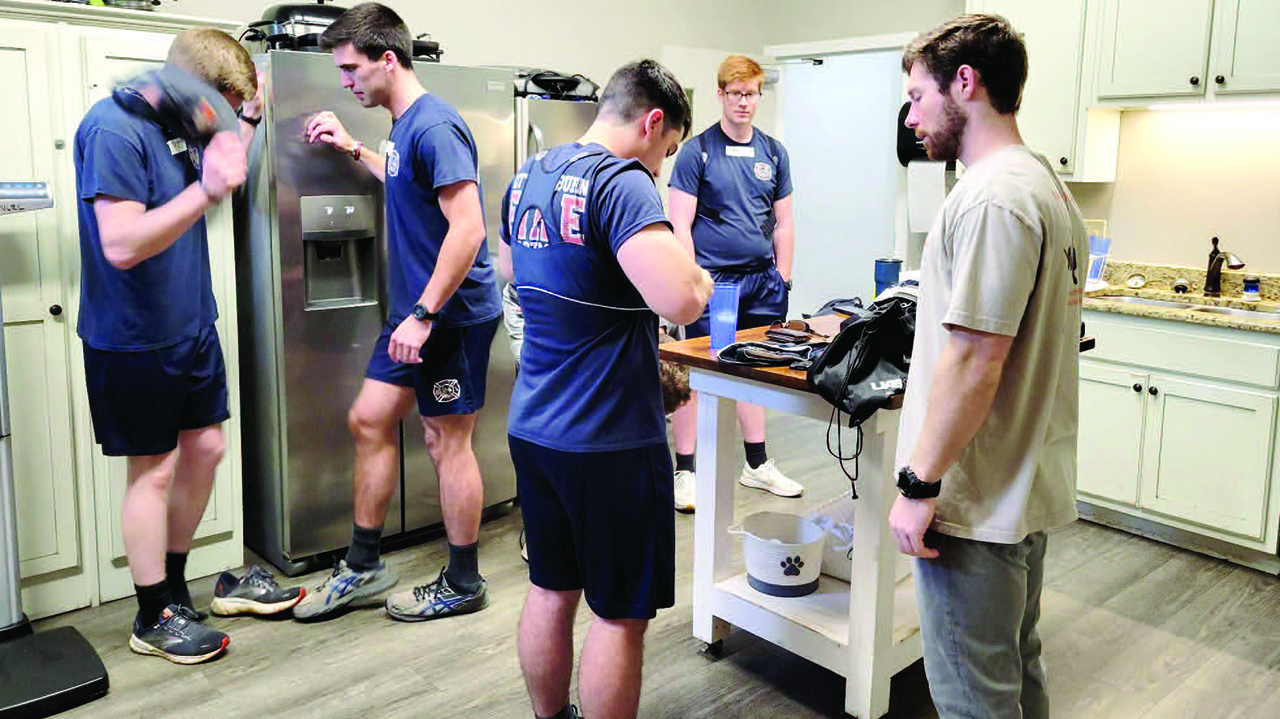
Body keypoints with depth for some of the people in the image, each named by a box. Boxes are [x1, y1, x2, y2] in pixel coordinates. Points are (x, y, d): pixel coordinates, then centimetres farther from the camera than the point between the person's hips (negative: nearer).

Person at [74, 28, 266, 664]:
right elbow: (122, 245, -28)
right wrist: (205, 190, -35)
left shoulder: (183, 125, 7)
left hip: (192, 325, 9)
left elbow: (217, 185, 27)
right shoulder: (112, 128, -20)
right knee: (154, 470, 1)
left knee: (205, 448, 13)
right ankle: (153, 618, 17)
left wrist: (248, 121, 12)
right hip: (134, 338, -9)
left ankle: (173, 587, 30)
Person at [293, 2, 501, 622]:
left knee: (446, 440, 1)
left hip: (453, 314, -10)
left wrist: (423, 314, -25)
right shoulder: (403, 125, 12)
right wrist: (352, 148, 28)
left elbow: (467, 229, -25)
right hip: (413, 311, 10)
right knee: (368, 421, 12)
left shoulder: (434, 126, -18)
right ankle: (363, 567, 26)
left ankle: (463, 585, 18)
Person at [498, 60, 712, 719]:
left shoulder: (527, 176, 9)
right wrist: (700, 278, -9)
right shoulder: (622, 183, -18)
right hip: (609, 438, -8)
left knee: (551, 590, 21)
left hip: (532, 427, 9)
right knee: (622, 614, 6)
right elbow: (679, 300, -30)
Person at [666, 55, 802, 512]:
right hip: (713, 282, -5)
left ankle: (757, 465, 27)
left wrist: (782, 278, 9)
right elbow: (680, 225, -7)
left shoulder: (773, 152, 11)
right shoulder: (697, 151, -3)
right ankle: (685, 471, 9)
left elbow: (783, 222, 15)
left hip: (762, 281, 5)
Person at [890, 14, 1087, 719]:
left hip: (976, 503, -10)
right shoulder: (1050, 183, 13)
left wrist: (919, 483, -18)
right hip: (1029, 487, 10)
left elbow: (975, 359, -25)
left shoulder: (991, 197, -20)